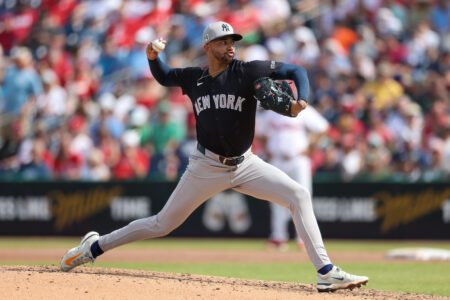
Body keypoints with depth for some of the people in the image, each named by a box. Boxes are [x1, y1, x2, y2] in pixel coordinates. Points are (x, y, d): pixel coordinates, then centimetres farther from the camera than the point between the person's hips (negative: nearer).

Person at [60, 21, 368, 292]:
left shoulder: (248, 71, -9)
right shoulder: (193, 78, 0)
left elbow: (296, 71, -10)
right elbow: (164, 77, 20)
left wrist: (301, 100, -29)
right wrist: (153, 58, -2)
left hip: (244, 164, 0)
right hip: (206, 166, 0)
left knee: (299, 195, -18)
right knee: (162, 224, 5)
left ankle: (326, 272, -18)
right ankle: (95, 246, 23)